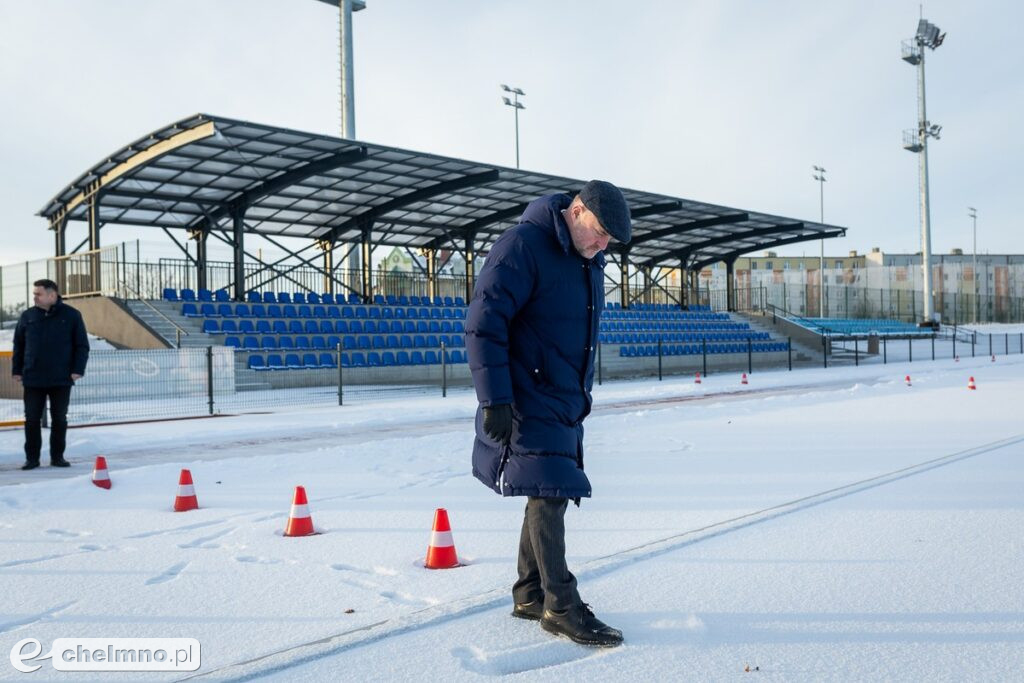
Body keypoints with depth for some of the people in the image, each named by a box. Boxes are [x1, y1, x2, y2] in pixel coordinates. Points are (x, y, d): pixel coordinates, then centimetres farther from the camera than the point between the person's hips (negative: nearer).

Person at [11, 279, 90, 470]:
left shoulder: (71, 315, -2)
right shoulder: (28, 316, 5)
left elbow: (82, 345, -1)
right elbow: (18, 345, 11)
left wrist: (78, 370, -8)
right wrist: (16, 370, 7)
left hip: (61, 379, -2)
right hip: (33, 379, 2)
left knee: (59, 420, 6)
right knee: (32, 419, 4)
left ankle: (57, 456, 17)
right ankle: (32, 457, 14)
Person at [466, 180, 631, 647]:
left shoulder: (589, 262, 12)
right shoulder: (523, 245, -15)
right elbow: (483, 324, -20)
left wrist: (582, 395, 22)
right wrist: (494, 400, -22)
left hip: (565, 404, 9)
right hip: (527, 402, -9)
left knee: (552, 495, 12)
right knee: (548, 493, -8)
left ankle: (529, 596, 24)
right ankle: (561, 606, 2)